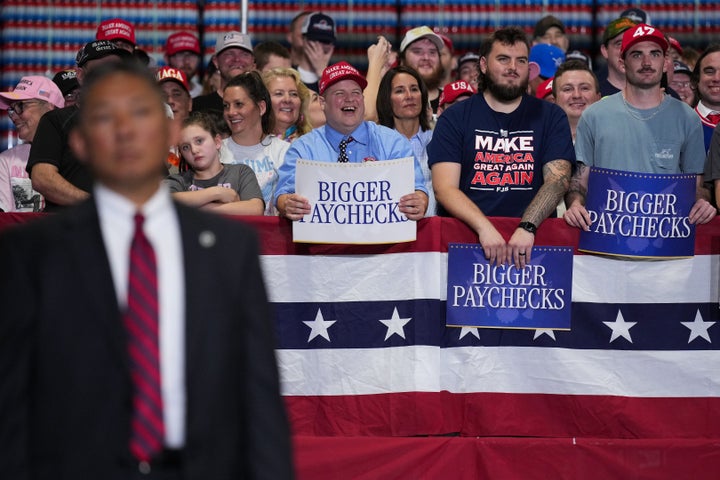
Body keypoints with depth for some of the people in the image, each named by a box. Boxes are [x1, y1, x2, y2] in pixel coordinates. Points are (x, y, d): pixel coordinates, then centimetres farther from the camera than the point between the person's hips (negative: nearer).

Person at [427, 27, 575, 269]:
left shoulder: (551, 117, 12)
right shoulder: (454, 118, 9)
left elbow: (557, 179, -1)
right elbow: (445, 188, -3)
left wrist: (527, 227, -19)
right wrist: (484, 228, -20)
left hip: (532, 234, 0)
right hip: (465, 234, 0)